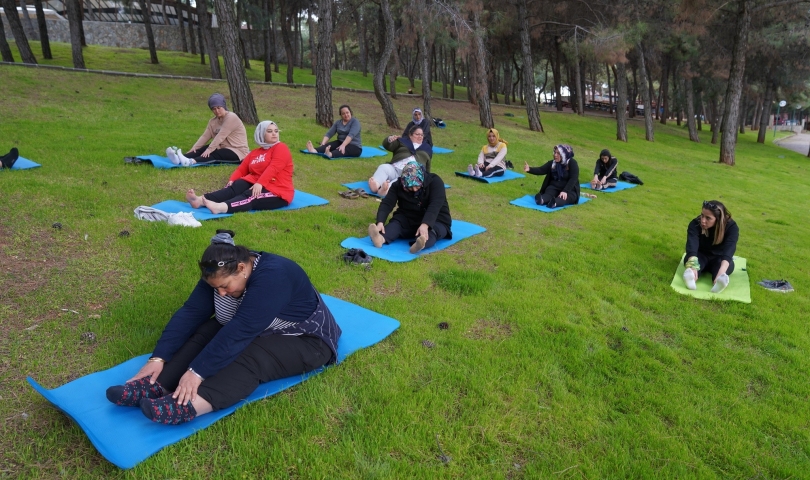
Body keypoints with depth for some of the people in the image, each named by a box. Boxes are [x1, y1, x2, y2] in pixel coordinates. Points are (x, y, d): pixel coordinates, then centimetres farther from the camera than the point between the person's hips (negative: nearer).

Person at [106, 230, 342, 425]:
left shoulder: (272, 276, -33)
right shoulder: (220, 275, -10)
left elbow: (240, 332, -38)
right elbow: (190, 314, -14)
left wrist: (197, 372, -40)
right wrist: (159, 358, -24)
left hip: (304, 341, -7)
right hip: (258, 332, 8)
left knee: (251, 358, -35)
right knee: (203, 333, -17)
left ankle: (186, 406, -51)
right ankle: (154, 386, -30)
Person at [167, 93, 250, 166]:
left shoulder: (231, 117, -15)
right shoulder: (213, 121, 10)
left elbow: (220, 136, -24)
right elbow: (205, 136, 0)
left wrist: (209, 150, -30)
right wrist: (194, 148, -15)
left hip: (238, 152, -8)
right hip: (223, 149, 8)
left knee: (215, 155, -30)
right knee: (203, 149, -12)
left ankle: (190, 162, -53)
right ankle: (179, 159, -32)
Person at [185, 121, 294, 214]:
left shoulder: (281, 148, -2)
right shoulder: (254, 153, 20)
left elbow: (273, 168, -19)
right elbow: (241, 169, 11)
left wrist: (260, 183, -33)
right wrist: (232, 180, -11)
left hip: (277, 192, -6)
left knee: (250, 196, -33)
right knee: (236, 187, -21)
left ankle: (221, 207, -60)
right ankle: (201, 200, -39)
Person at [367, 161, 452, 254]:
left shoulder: (435, 182, -17)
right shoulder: (398, 185, -9)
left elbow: (434, 206, -30)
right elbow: (387, 204, -20)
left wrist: (425, 225, -48)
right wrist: (380, 222, -40)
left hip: (436, 221, -2)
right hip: (408, 220, 2)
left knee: (431, 230, -35)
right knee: (395, 223, -28)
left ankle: (422, 243, -68)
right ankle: (381, 238, -58)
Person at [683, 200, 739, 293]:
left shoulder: (731, 227, -22)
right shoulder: (695, 224, -22)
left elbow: (729, 249, -38)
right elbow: (692, 246, -39)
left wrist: (721, 272, -57)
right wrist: (693, 267, -59)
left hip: (719, 259, 0)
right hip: (701, 256, 0)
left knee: (729, 264, -34)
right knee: (689, 258, -33)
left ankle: (720, 279, -63)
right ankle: (691, 276, -63)